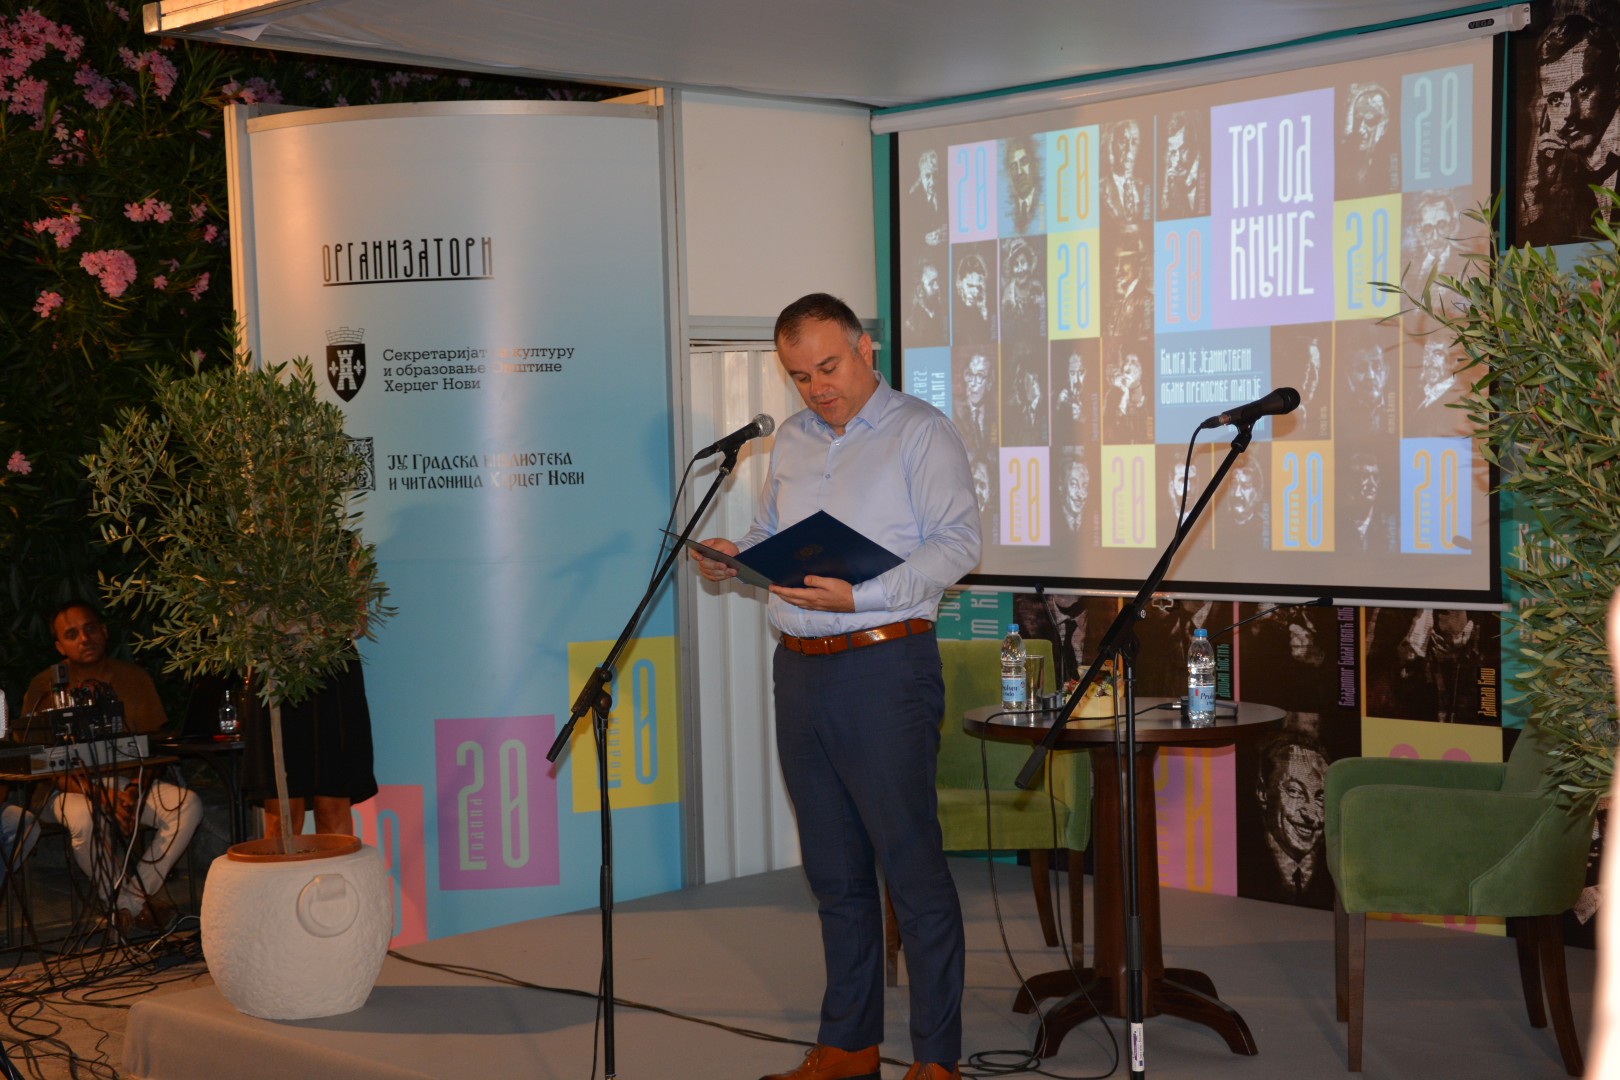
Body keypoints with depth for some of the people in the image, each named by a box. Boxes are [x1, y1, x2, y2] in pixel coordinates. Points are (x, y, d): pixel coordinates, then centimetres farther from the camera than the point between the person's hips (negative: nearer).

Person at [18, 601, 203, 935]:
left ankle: (129, 902, -19)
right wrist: (101, 796, -23)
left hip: (128, 782, 3)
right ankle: (130, 900, -15)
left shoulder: (133, 678, 5)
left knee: (188, 805, -24)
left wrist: (136, 790, -18)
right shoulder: (44, 688, -4)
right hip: (68, 789, -3)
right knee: (84, 819, -38)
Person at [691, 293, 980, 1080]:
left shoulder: (920, 431, -3)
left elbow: (957, 543, -10)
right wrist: (734, 559, 2)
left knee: (912, 868, -5)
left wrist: (859, 595, -21)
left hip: (884, 666, -6)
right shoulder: (791, 440, 17)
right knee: (833, 869, 12)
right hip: (800, 670, 7)